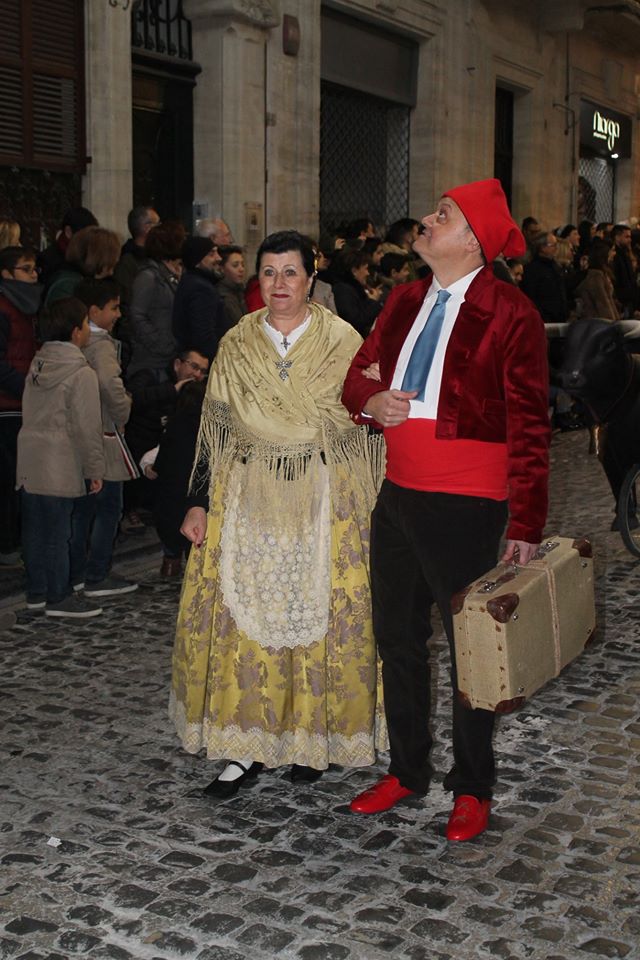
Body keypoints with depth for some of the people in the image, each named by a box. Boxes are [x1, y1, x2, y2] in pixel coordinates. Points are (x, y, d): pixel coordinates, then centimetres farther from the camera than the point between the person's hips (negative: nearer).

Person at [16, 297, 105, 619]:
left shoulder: (37, 364, 11)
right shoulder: (81, 373, -14)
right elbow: (87, 427, -14)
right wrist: (95, 469, -7)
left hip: (29, 461, 8)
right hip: (60, 466, -8)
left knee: (34, 528, 13)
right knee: (57, 532, -1)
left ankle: (36, 592, 23)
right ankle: (58, 597, 7)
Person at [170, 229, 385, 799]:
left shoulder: (343, 340, -1)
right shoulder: (236, 345, 6)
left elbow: (365, 427, 1)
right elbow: (215, 431, 8)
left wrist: (368, 507, -3)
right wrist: (199, 504, 4)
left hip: (325, 500, -2)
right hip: (247, 500, 2)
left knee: (319, 614, 2)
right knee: (242, 614, 0)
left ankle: (312, 738, 20)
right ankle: (245, 748, 11)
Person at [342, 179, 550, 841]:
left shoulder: (510, 312, -10)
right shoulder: (405, 301, 8)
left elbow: (528, 425, -11)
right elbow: (360, 372, 17)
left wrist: (526, 524, -15)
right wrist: (370, 401, -8)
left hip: (467, 506, -6)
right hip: (398, 494, 6)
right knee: (397, 639, 16)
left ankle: (472, 788, 27)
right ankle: (407, 771, 35)